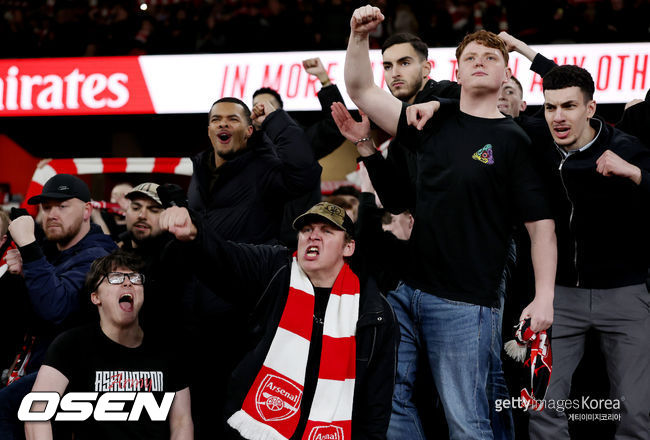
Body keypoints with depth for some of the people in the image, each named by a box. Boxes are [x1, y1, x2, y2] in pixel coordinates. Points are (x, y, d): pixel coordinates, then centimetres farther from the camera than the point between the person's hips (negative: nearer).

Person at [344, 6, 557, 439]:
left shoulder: (515, 141, -1)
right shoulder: (433, 122, 11)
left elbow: (541, 224, -4)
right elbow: (361, 90, 15)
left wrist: (544, 297, -13)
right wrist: (360, 36, -1)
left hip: (465, 304, -5)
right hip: (403, 287, 5)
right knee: (390, 398, 6)